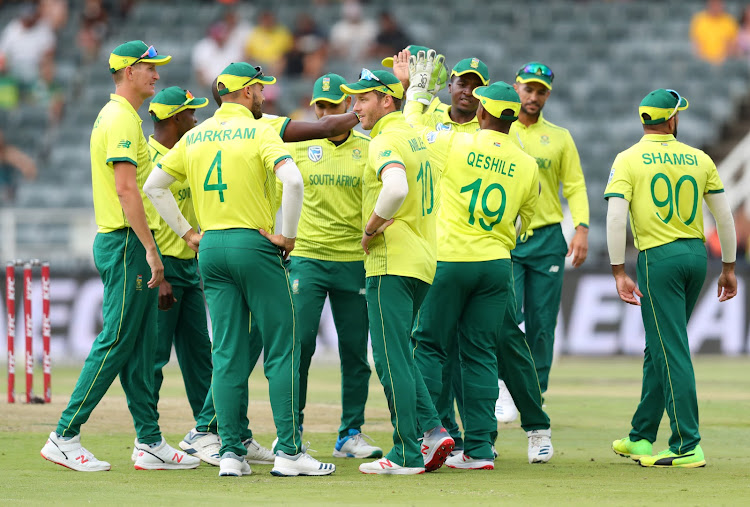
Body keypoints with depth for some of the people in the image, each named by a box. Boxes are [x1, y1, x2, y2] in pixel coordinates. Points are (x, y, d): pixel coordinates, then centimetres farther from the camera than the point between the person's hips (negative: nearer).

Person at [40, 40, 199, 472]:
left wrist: (149, 249, 21)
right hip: (127, 242, -11)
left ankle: (150, 443, 11)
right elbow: (126, 189, -22)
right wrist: (151, 250, -23)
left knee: (140, 347, 9)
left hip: (130, 245, 11)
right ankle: (65, 437, -8)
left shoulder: (116, 117, 20)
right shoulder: (122, 119, -13)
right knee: (116, 343, -9)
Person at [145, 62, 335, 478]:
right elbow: (293, 180, -22)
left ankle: (231, 453, 3)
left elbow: (154, 186, 14)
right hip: (254, 245, -6)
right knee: (281, 349, 0)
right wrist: (288, 235, -12)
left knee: (227, 353, 7)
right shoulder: (259, 132, -7)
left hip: (211, 249, 6)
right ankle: (288, 451, -4)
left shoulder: (195, 136, 11)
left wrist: (186, 232, 15)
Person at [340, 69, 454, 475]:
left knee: (391, 359, -6)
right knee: (398, 354, 17)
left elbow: (396, 187, -34)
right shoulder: (415, 137, 16)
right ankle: (432, 431, 6)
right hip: (423, 261, 10)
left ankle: (407, 454, -6)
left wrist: (371, 228, -19)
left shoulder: (386, 141, -14)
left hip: (392, 262, -10)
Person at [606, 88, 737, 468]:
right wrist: (728, 267, 16)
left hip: (658, 258, -5)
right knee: (659, 347, 16)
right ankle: (641, 438, 25)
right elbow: (724, 215, 9)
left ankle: (687, 447, -13)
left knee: (672, 353, -7)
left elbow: (616, 216, -13)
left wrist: (619, 273, -13)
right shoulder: (699, 159, 8)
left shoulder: (629, 160, -3)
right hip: (697, 253, 5)